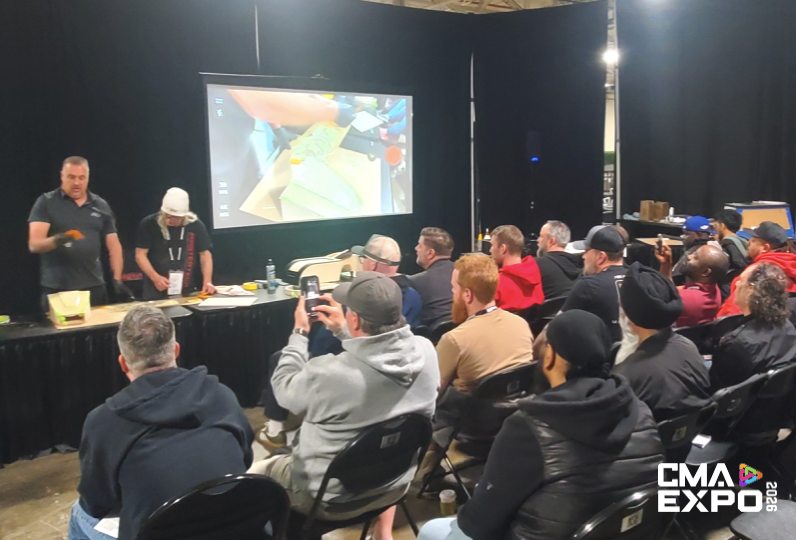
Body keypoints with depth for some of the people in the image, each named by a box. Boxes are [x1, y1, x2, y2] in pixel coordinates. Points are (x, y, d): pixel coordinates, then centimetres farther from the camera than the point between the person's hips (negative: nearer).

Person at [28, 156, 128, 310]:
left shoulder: (101, 205, 8)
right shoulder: (46, 202, 0)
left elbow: (113, 245, 10)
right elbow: (34, 244, -8)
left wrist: (117, 280, -2)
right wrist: (55, 241, -30)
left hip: (94, 288, 2)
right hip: (56, 290, -2)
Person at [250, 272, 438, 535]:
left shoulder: (329, 374, -35)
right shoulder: (426, 351, -19)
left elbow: (283, 388, -12)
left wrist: (299, 332, 0)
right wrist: (342, 331, 7)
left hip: (332, 497, -4)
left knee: (256, 473, 20)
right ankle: (383, 533, 43)